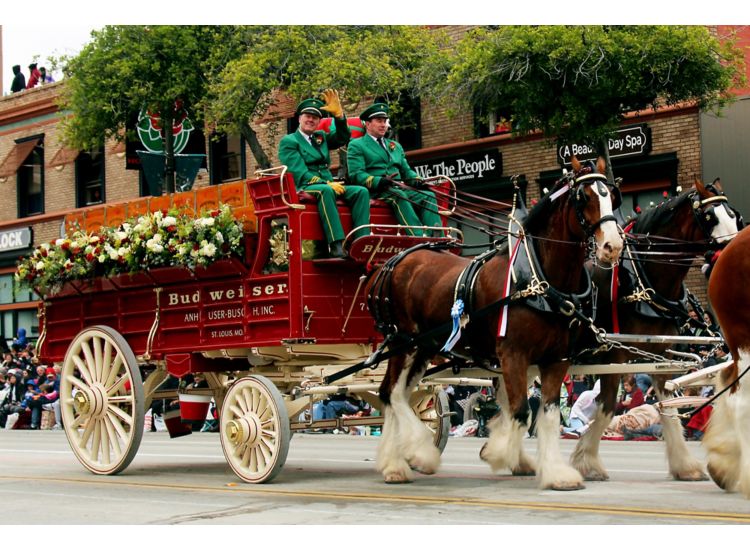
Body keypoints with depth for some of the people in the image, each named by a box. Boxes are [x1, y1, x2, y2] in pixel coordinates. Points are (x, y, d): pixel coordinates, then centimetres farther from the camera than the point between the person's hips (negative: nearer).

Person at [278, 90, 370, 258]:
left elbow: (343, 138, 12)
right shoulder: (288, 141, 2)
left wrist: (338, 114, -2)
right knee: (325, 191, -40)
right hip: (303, 188, -7)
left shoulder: (321, 137, 24)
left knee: (361, 192, -18)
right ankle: (336, 246, -49)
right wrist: (326, 184, -20)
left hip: (328, 186, 7)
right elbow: (300, 173, -10)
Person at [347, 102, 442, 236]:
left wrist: (417, 180, 0)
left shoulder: (395, 146, 31)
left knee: (428, 196, -20)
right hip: (374, 192, -6)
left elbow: (406, 171, 25)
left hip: (400, 189, 6)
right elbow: (356, 175, -5)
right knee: (398, 196, -36)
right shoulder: (356, 145, 9)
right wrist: (379, 182, -23)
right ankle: (419, 239, -48)